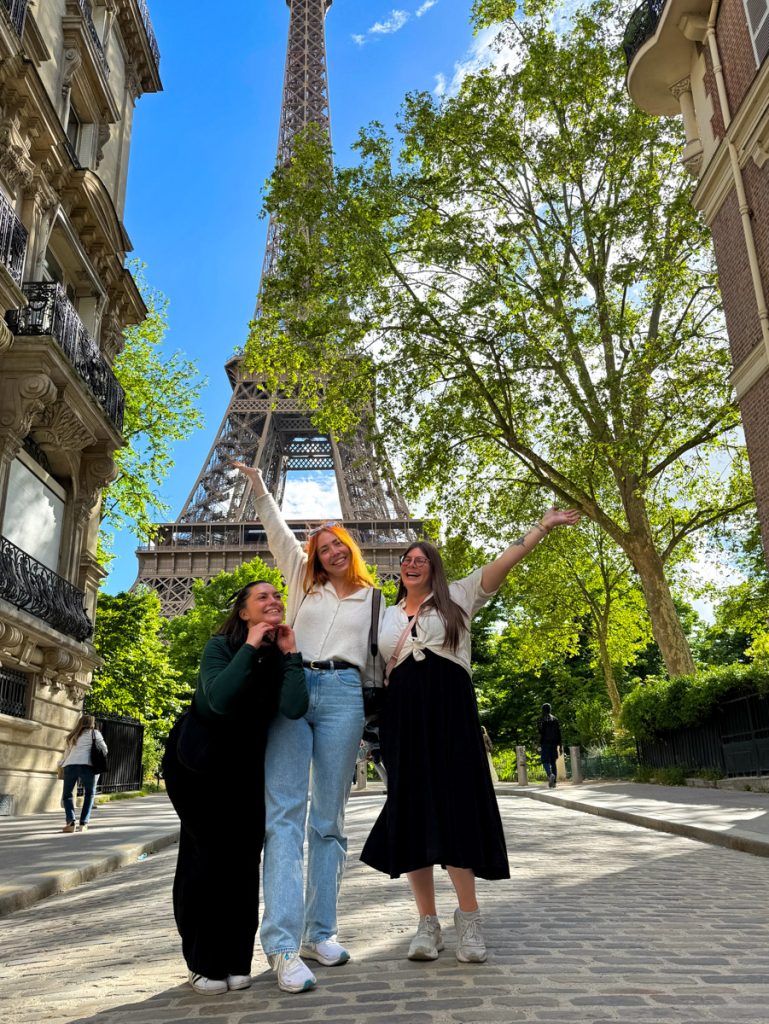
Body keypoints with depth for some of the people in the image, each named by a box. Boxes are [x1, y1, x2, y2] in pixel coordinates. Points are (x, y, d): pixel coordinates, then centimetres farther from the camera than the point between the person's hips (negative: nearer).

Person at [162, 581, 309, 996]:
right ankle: (203, 962, 9)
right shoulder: (221, 646, -17)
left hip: (244, 766, 4)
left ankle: (235, 959, 12)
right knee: (210, 852, -6)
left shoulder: (281, 657, -6)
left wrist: (290, 654, -23)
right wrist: (250, 647, -31)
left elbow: (293, 709, -24)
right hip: (196, 761, -4)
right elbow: (219, 699, -36)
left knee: (244, 853, -3)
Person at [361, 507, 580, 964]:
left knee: (454, 808, -8)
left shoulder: (456, 597, 10)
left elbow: (502, 564, 1)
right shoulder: (389, 616, 19)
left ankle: (469, 921, 1)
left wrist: (542, 527, -6)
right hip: (403, 716, 3)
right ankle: (428, 924, 7)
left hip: (450, 712, -3)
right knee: (411, 813, 0)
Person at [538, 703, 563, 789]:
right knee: (553, 762, 9)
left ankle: (550, 775, -28)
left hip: (545, 743, -4)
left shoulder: (541, 720, -6)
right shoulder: (555, 719, 8)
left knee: (545, 761, -1)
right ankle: (554, 782, 6)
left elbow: (541, 734, -11)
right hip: (554, 744, 4)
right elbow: (559, 734, 7)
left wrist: (539, 746, -3)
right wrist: (560, 746, 9)